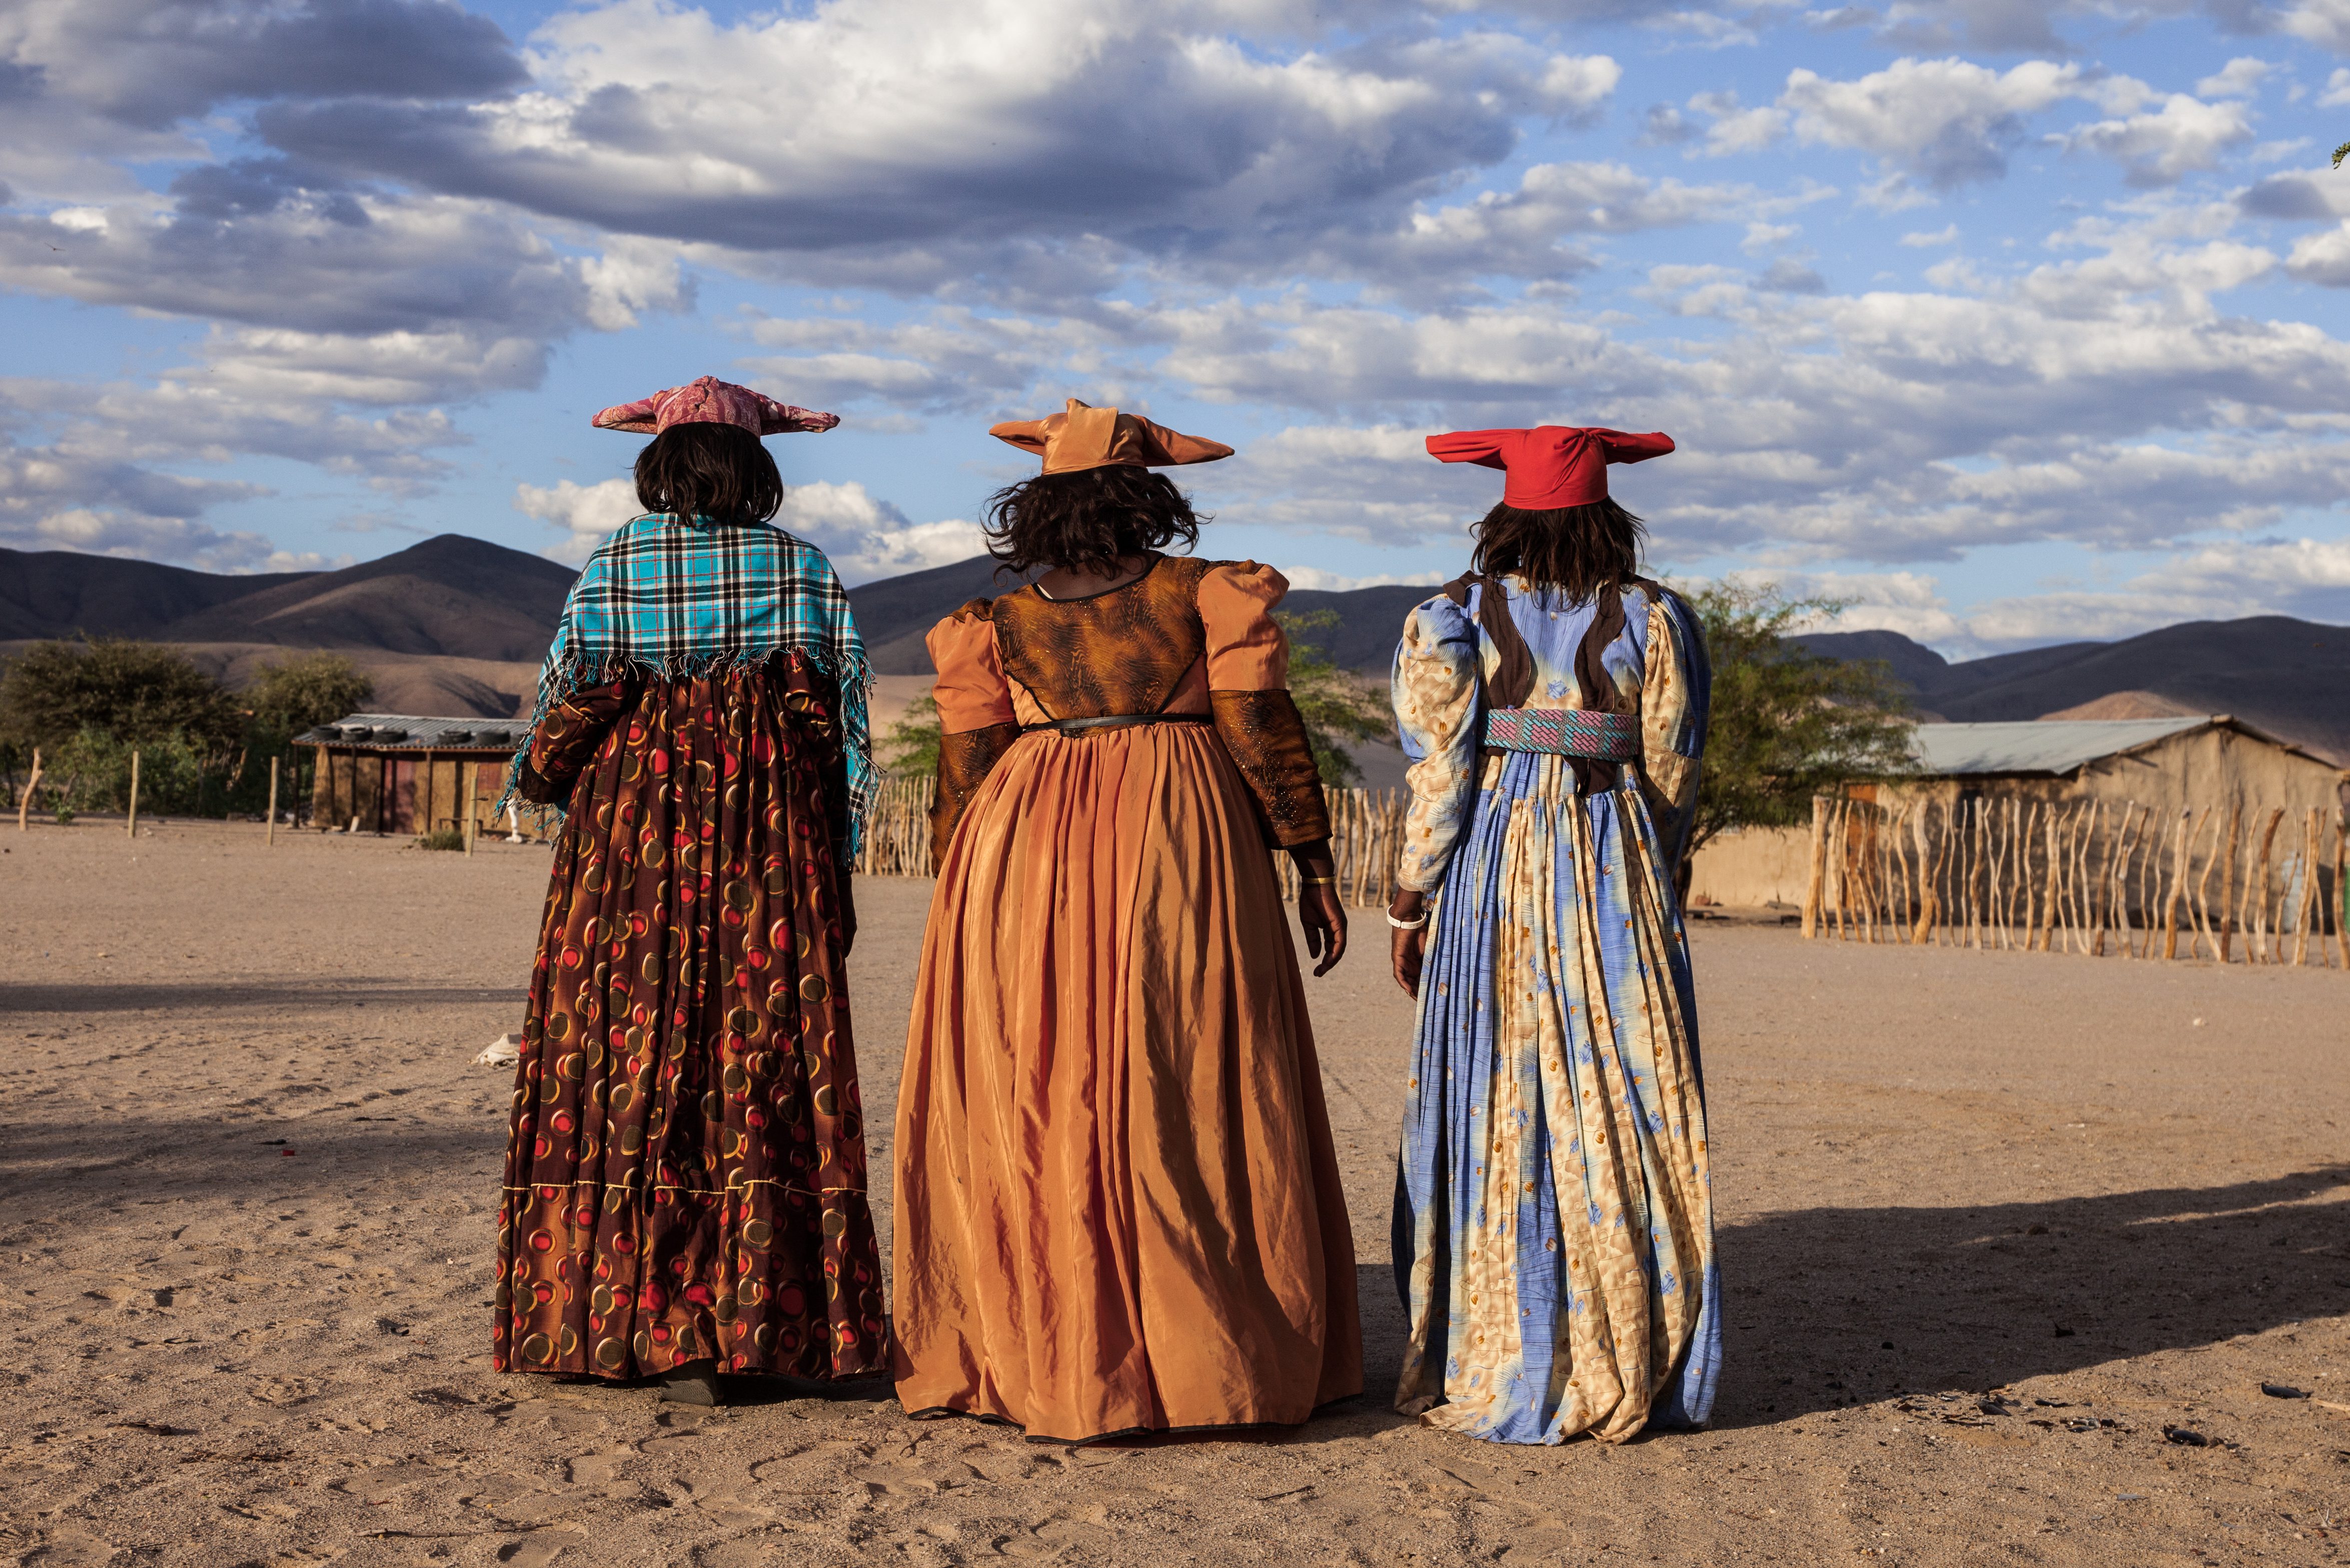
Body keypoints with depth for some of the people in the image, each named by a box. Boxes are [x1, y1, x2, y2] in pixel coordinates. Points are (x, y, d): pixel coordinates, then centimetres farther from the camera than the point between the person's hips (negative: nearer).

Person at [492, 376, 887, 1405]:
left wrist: (558, 799, 23)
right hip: (774, 854, 1)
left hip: (631, 840, 0)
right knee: (767, 1065, 4)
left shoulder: (609, 569, 2)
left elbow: (559, 715, 3)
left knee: (632, 1064, 4)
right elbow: (850, 724, 1)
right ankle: (768, 1320, 5)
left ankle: (661, 1330, 3)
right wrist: (833, 869, 7)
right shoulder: (805, 570, 3)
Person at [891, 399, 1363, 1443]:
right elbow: (1261, 732, -2)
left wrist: (958, 906, 16)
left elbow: (965, 773, 7)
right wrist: (1313, 863, 5)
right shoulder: (1206, 595, 1)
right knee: (1182, 1102, 4)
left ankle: (1035, 1361, 8)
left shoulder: (998, 624, 6)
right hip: (1180, 847, -1)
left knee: (1033, 1100, 6)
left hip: (1026, 852, 2)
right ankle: (1197, 1362, 8)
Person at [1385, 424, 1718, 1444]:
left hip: (1489, 874, 0)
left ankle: (1489, 1372, 7)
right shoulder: (1652, 621, 3)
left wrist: (1410, 905, 2)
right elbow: (1671, 775, 5)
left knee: (1493, 1106, 4)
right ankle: (1623, 1371, 8)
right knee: (1617, 1116, 4)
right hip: (1616, 870, 0)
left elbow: (1439, 772, -4)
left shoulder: (1455, 619, 0)